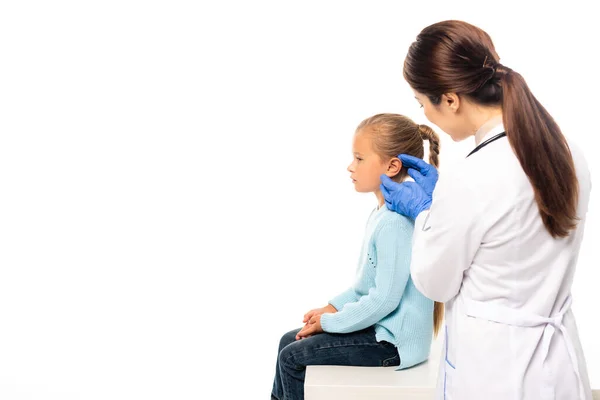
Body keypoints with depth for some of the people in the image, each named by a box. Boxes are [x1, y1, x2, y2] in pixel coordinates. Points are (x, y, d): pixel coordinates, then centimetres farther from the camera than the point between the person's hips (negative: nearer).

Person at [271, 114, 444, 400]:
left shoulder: (395, 223, -25)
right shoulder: (383, 214, 8)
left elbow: (385, 299, -25)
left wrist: (329, 322, -14)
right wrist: (332, 308, 7)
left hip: (393, 342, -10)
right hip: (379, 328, 10)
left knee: (292, 358, -6)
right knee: (290, 341, 12)